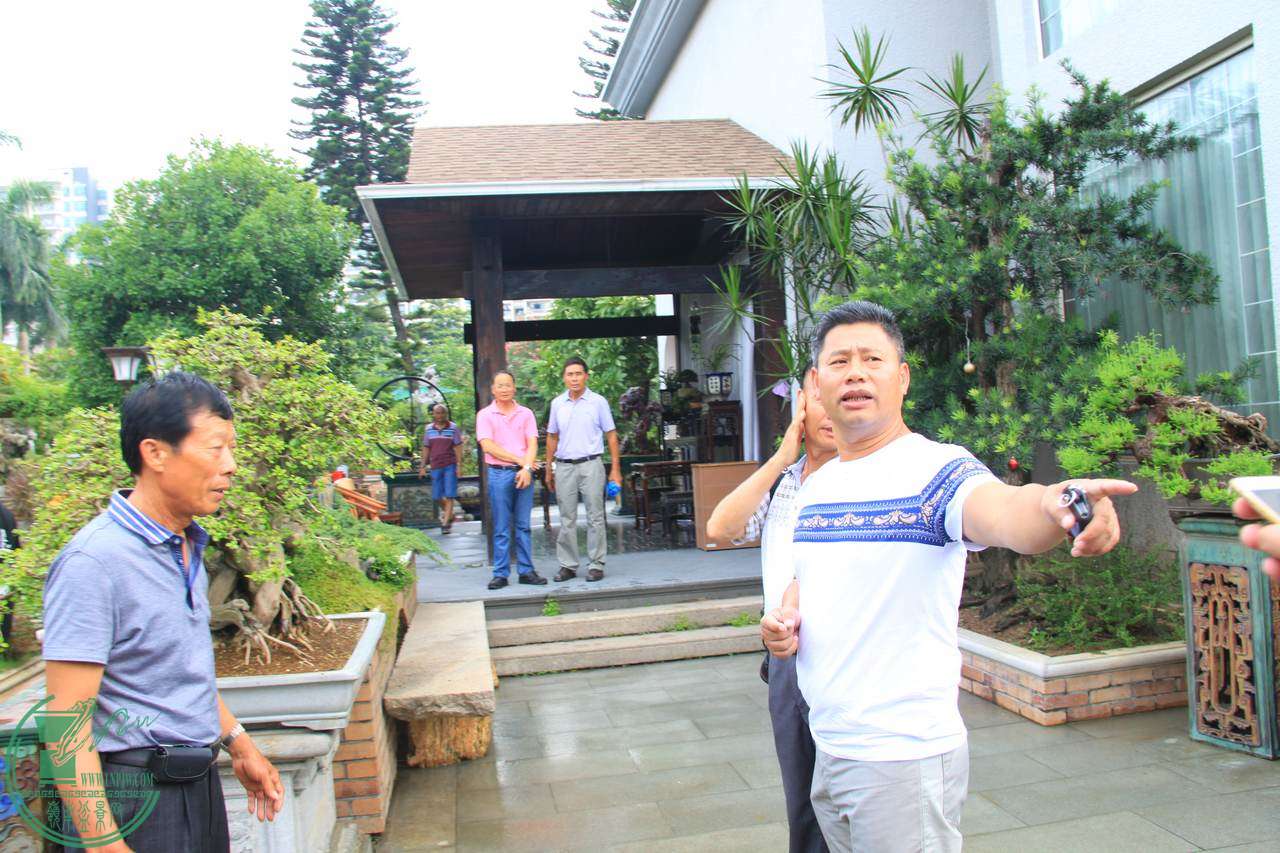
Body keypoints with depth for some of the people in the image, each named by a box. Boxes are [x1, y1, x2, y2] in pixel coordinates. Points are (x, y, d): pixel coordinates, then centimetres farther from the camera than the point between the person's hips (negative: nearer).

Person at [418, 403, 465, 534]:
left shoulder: (453, 428, -1)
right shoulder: (429, 429, 8)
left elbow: (458, 447, -3)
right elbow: (426, 448, 11)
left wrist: (459, 465, -9)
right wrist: (423, 466, 8)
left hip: (450, 466, -3)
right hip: (435, 466, 3)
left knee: (449, 496, -5)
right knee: (436, 496, 7)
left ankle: (446, 522, -2)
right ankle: (448, 513, 32)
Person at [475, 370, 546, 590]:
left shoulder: (526, 414, 11)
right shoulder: (485, 415, 3)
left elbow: (532, 444, 3)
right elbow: (488, 446, -7)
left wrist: (527, 468, -14)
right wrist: (519, 460, -9)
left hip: (524, 473, 2)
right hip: (499, 474, -2)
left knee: (524, 526, 6)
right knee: (501, 528, 2)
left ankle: (526, 571, 12)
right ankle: (500, 574, 8)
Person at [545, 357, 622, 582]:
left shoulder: (598, 402, 0)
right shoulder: (557, 404, 9)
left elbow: (611, 435, 1)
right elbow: (552, 437, 16)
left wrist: (616, 469, -5)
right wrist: (548, 469, 12)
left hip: (591, 465, -3)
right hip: (564, 467, 3)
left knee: (595, 518, 0)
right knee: (567, 520, 7)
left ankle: (596, 565, 7)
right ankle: (568, 565, 15)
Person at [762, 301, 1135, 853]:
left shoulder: (936, 470, -15)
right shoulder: (815, 486, 7)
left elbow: (1002, 511, -36)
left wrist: (1052, 504, -57)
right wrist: (785, 617, -1)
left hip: (903, 755, -7)